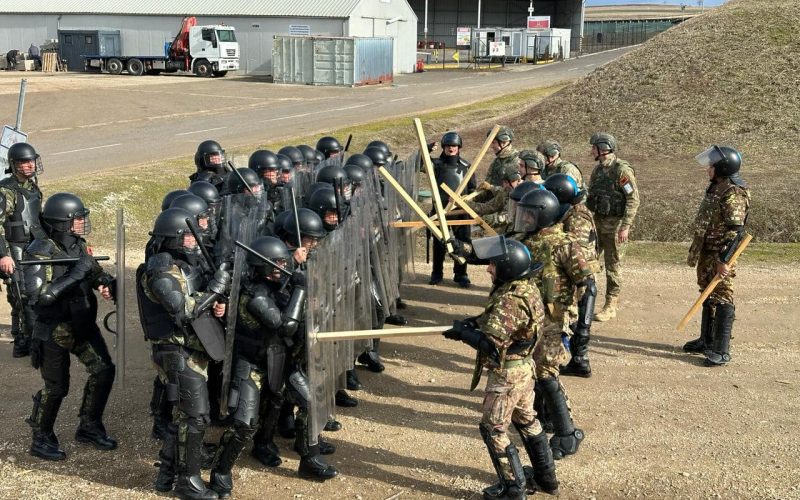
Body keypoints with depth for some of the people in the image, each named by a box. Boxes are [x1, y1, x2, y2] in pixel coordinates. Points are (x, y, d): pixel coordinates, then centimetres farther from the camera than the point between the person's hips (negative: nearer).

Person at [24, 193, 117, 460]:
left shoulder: (77, 244, 2)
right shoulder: (40, 252, -20)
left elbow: (96, 272, 13)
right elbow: (37, 295, -29)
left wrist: (108, 284, -10)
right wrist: (74, 276, -32)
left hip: (83, 325, 7)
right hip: (54, 331, -7)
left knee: (103, 371, 6)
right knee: (56, 387, 3)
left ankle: (89, 427, 23)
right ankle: (41, 439, 23)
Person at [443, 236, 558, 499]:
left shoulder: (511, 300, -29)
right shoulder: (527, 288, 2)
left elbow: (491, 342, -31)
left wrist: (462, 332, -17)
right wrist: (476, 322, 0)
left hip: (507, 373, -10)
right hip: (523, 367, 10)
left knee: (493, 429, 4)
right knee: (526, 420, 22)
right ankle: (545, 477, 35)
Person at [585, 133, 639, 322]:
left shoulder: (622, 170, -15)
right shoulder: (598, 169, 9)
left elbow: (634, 200, -17)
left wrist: (625, 227, -20)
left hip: (614, 225, -7)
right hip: (596, 222, 8)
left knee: (612, 267, 1)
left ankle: (610, 307, 10)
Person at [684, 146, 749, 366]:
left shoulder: (733, 194, -19)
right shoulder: (716, 187, 11)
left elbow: (736, 231, -22)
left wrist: (724, 260, -25)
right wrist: (695, 252, 21)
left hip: (720, 256, -10)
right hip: (706, 253, 10)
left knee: (721, 300, -6)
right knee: (708, 297, 17)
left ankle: (721, 351, -2)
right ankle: (706, 341, 29)